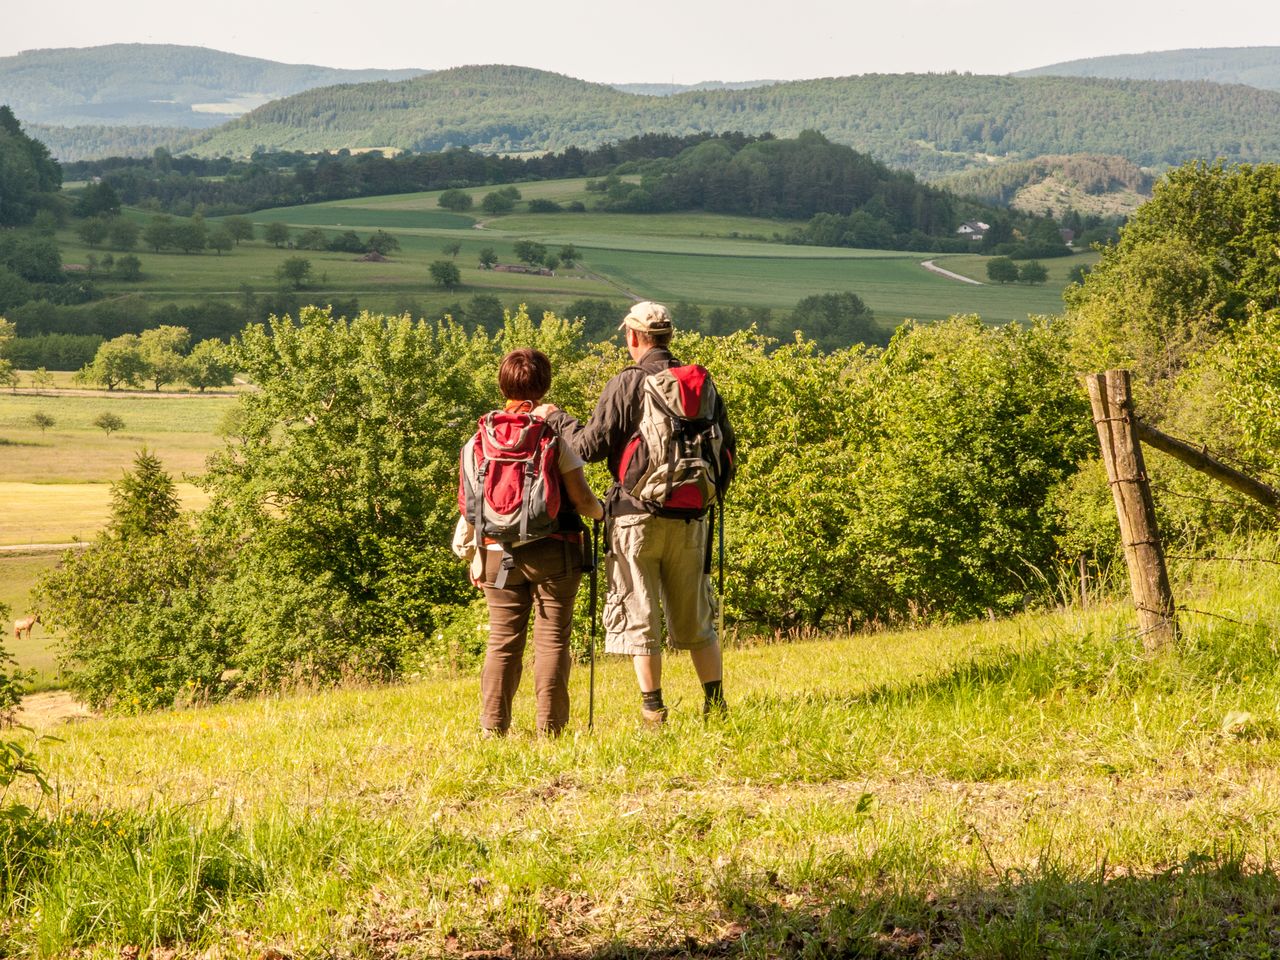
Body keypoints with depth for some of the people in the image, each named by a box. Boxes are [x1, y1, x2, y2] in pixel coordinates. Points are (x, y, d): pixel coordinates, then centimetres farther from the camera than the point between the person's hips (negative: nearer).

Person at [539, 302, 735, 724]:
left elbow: (591, 446, -11)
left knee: (639, 615, 3)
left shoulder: (626, 385, -10)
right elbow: (727, 449, 9)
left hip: (636, 515, -4)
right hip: (690, 518, 4)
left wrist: (556, 418, 5)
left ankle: (652, 709, 2)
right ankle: (715, 703, 15)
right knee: (695, 617, 14)